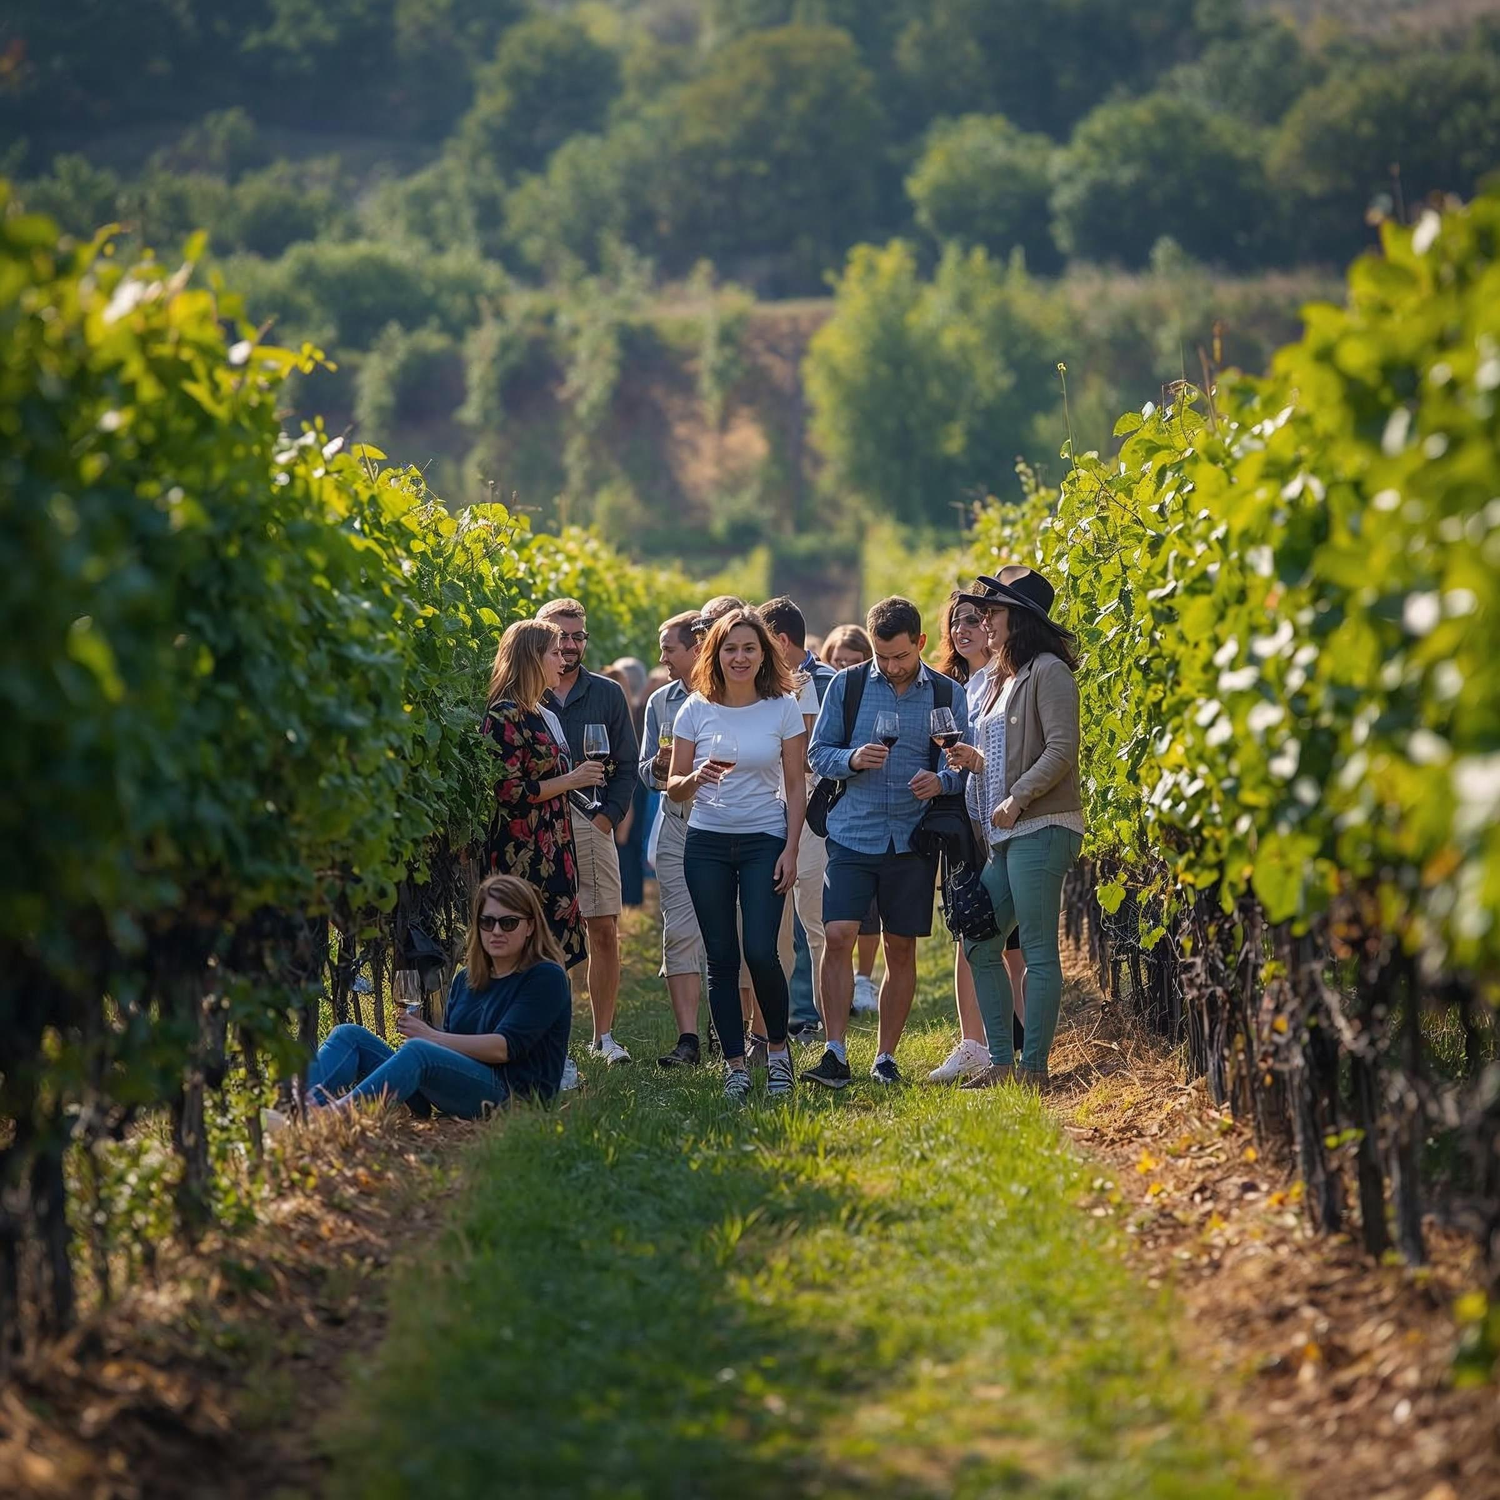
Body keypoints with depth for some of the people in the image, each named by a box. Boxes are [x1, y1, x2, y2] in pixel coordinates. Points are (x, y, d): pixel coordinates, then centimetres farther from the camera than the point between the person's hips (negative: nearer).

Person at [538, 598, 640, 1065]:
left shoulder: (607, 694, 10)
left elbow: (627, 765, 11)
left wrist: (608, 815, -1)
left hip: (591, 822, 2)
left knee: (604, 931, 0)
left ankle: (603, 1035, 7)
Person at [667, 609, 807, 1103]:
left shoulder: (782, 707, 0)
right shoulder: (696, 709, 2)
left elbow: (796, 786, 2)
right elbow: (674, 787, 4)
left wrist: (791, 850, -6)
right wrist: (696, 778, -18)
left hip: (765, 841, -2)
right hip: (707, 843, 2)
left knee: (761, 951, -12)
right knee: (721, 957, 1)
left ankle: (778, 1047, 11)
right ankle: (734, 1064, 7)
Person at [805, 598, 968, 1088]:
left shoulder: (946, 694, 4)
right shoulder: (847, 685, 3)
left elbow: (965, 766, 6)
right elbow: (819, 753, 6)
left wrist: (942, 781, -16)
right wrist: (852, 760, -14)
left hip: (913, 840, 1)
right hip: (853, 833, -1)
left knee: (901, 951, 5)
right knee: (837, 937, -13)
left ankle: (886, 1057, 15)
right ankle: (835, 1055, -11)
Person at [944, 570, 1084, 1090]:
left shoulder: (1048, 672, -7)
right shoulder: (1000, 680, 20)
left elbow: (1061, 749, -16)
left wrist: (1017, 797, -21)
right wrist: (976, 760, 7)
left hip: (1042, 829, -10)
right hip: (1006, 835, 10)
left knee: (1037, 950, -7)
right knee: (980, 947, 8)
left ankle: (1034, 1068, -5)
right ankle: (1001, 1062, 12)